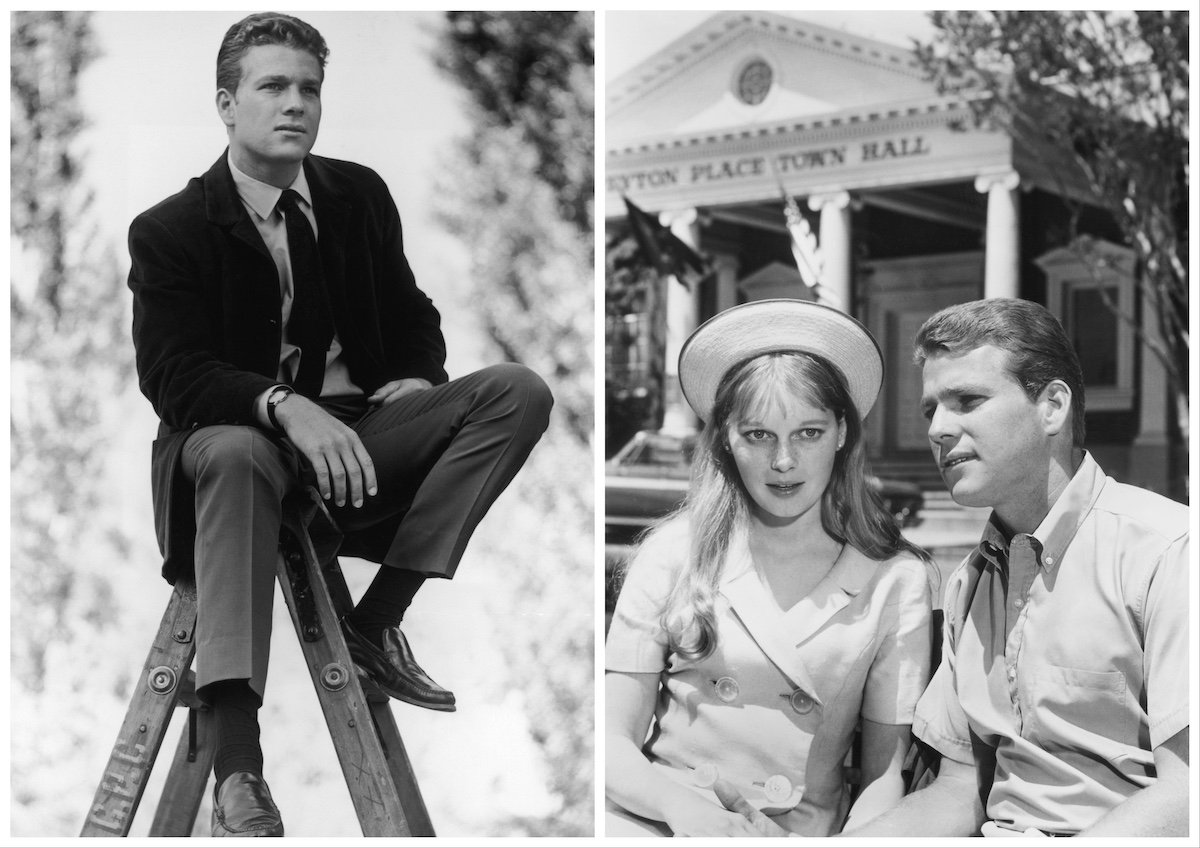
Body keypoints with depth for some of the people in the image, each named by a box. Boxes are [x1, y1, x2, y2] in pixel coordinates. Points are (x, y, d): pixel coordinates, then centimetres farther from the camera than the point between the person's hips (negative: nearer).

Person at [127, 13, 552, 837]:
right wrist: (285, 406, -35)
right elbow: (173, 375, -15)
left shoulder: (360, 194, 10)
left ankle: (379, 618, -17)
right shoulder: (169, 230, -4)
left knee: (519, 390, -16)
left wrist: (418, 378, -6)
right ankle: (236, 763, -45)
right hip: (238, 432, -4)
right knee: (235, 455, -42)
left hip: (358, 429, 5)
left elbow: (412, 315, 19)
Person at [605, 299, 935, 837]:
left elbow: (885, 775, 3)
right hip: (659, 814, -1)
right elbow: (614, 742, -1)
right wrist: (685, 807, -20)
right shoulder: (673, 553, -1)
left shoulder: (895, 579, 0)